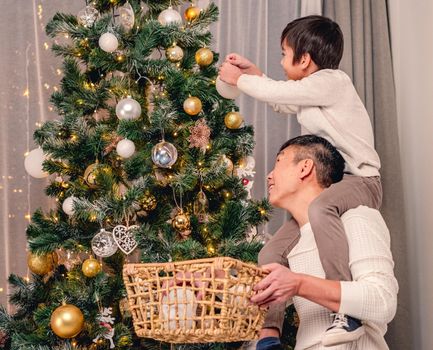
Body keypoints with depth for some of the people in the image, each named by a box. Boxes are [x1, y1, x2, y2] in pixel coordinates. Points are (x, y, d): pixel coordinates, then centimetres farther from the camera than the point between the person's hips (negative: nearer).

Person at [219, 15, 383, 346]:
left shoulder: (333, 80, -11)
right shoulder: (310, 95, 18)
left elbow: (278, 93, -11)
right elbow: (281, 102, 39)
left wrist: (240, 80, 6)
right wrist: (253, 71, 30)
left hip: (361, 182, -10)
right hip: (325, 187, 10)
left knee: (319, 208, -43)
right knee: (271, 255, 2)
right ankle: (269, 332, 7)